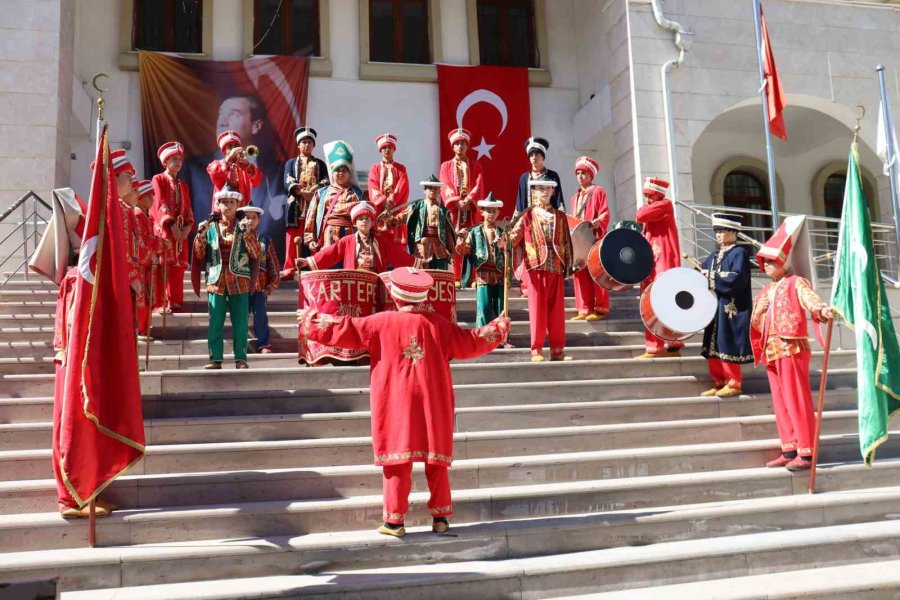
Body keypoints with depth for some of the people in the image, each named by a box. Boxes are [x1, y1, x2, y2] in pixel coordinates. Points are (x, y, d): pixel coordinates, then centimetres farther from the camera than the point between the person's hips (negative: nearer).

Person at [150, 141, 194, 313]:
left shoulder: (183, 185, 18)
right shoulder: (158, 179, 1)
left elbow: (188, 208, 13)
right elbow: (159, 204, -11)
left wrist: (188, 226, -6)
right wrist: (171, 224, -21)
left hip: (181, 230, 5)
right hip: (163, 228, -5)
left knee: (178, 267, 5)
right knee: (161, 266, -6)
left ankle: (175, 302, 11)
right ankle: (159, 303, -4)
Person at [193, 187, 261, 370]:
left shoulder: (244, 226, 6)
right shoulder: (210, 227, 10)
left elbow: (255, 255, -2)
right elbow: (199, 255, 8)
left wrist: (248, 233, -14)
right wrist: (201, 236, -7)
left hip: (239, 282, -1)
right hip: (216, 281, 1)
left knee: (240, 323, 1)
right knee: (215, 323, 3)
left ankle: (241, 358, 7)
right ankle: (215, 358, 9)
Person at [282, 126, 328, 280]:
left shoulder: (320, 164, 18)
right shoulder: (291, 163, 15)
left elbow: (326, 181, 3)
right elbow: (288, 182, 0)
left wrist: (314, 189, -17)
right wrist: (303, 192, -16)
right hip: (296, 205, 0)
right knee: (293, 237, -5)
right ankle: (290, 269, -5)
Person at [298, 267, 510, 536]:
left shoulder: (381, 323, -4)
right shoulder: (438, 323, 1)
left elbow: (343, 329, 0)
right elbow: (471, 343, 8)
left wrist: (310, 319, 14)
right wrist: (499, 328, 25)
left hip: (396, 404, -2)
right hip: (433, 404, 2)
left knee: (398, 461, 4)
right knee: (436, 461, 10)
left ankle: (394, 520, 7)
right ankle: (440, 517, 15)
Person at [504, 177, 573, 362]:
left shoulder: (560, 216, 14)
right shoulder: (527, 216, 6)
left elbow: (567, 243, 13)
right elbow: (514, 238, -2)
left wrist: (568, 264, 5)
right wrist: (505, 241, -24)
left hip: (556, 268, 3)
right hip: (536, 267, -3)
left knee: (557, 309, 5)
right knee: (537, 308, -2)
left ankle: (557, 349, 12)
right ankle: (537, 349, 4)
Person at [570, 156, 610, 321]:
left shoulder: (598, 191, 3)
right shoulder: (575, 197, 21)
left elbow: (605, 214, -6)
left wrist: (596, 223, -24)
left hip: (595, 238, -6)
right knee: (580, 273, 2)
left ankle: (601, 309, -4)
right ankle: (585, 309, 4)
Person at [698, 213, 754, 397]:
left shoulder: (739, 253, -8)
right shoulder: (714, 256, 17)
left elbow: (737, 279, -21)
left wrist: (712, 277, -18)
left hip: (731, 310, -8)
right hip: (715, 309, 8)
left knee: (728, 346, -4)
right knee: (714, 347, 9)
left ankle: (734, 384, 6)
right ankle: (719, 383, 17)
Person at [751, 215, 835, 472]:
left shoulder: (796, 283, -1)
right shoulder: (765, 292, 19)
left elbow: (809, 298, -22)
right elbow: (756, 323, 19)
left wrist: (822, 309, -44)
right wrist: (759, 310, -2)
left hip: (792, 349, -8)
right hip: (771, 352, 8)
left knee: (797, 401, -5)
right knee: (780, 402, 10)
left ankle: (806, 452, 0)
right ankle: (789, 450, 17)